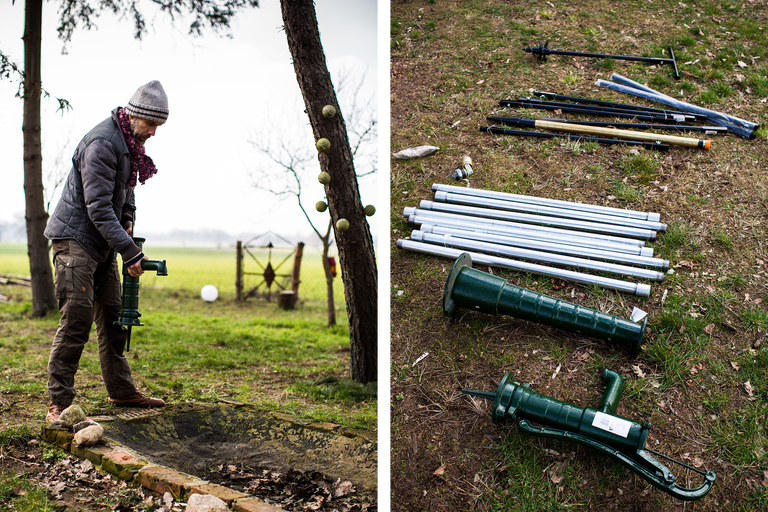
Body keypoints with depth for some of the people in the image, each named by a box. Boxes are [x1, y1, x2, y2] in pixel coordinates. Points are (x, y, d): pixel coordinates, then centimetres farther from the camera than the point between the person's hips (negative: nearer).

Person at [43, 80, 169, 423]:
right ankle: (59, 401, -4)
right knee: (77, 317, -11)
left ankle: (121, 391, 19)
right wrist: (129, 251, -26)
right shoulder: (102, 143, -20)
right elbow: (98, 207, -24)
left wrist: (127, 220, 6)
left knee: (113, 316, 10)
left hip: (103, 243, 9)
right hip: (75, 238, -9)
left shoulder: (130, 142, 10)